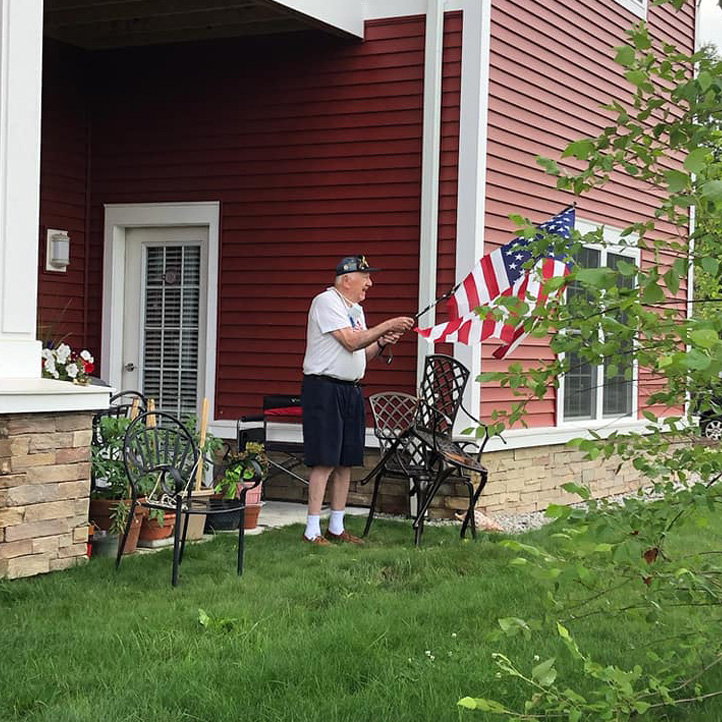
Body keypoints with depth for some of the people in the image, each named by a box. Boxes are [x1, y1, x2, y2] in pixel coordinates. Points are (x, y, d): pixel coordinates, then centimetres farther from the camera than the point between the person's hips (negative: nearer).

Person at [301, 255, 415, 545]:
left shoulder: (357, 310, 18)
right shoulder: (327, 301, -9)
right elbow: (351, 342, -18)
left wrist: (381, 343, 2)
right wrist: (387, 326, -15)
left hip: (351, 390, 9)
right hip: (324, 388, -9)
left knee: (346, 462, 9)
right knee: (325, 462, -11)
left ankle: (336, 528, 17)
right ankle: (312, 530, -7)